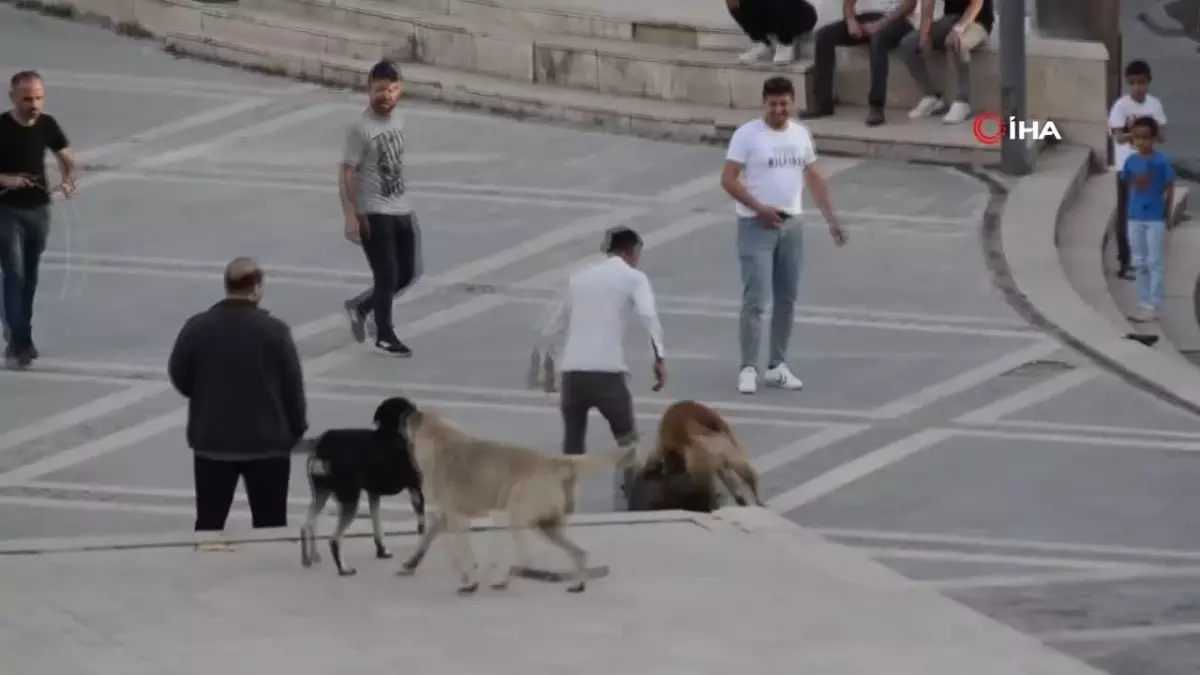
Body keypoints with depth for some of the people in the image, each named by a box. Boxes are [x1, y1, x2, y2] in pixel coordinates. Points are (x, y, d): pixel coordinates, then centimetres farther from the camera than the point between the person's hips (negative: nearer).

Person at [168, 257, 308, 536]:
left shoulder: (197, 327, -6)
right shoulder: (274, 331, -12)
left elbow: (179, 377, 5)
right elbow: (293, 386, -5)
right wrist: (297, 429, 10)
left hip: (212, 441, 2)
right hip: (268, 441, -2)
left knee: (208, 525, 11)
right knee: (271, 528, 7)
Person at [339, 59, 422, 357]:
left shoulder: (397, 119, 7)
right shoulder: (360, 128, -16)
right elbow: (347, 175, -16)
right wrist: (351, 217, -22)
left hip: (402, 210, 8)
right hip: (374, 214, -8)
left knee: (407, 274, 12)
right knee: (387, 276, -2)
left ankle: (360, 306, 32)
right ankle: (385, 336, 16)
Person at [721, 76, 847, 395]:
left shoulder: (801, 134, 7)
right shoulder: (747, 134, -10)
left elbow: (814, 179, 15)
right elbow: (728, 179, -12)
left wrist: (831, 218, 9)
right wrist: (759, 208, -19)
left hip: (791, 224, 6)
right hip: (757, 226, -6)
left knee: (787, 299, 9)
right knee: (755, 300, -9)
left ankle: (777, 366, 18)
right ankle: (748, 369, -5)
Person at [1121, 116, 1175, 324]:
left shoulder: (1161, 161, -12)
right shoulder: (1131, 161, 0)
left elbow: (1170, 189, -5)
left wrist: (1167, 217, -3)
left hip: (1155, 219, -5)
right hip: (1135, 218, 5)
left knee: (1154, 263, 1)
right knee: (1140, 264, 12)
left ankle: (1153, 307, 4)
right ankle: (1144, 304, 20)